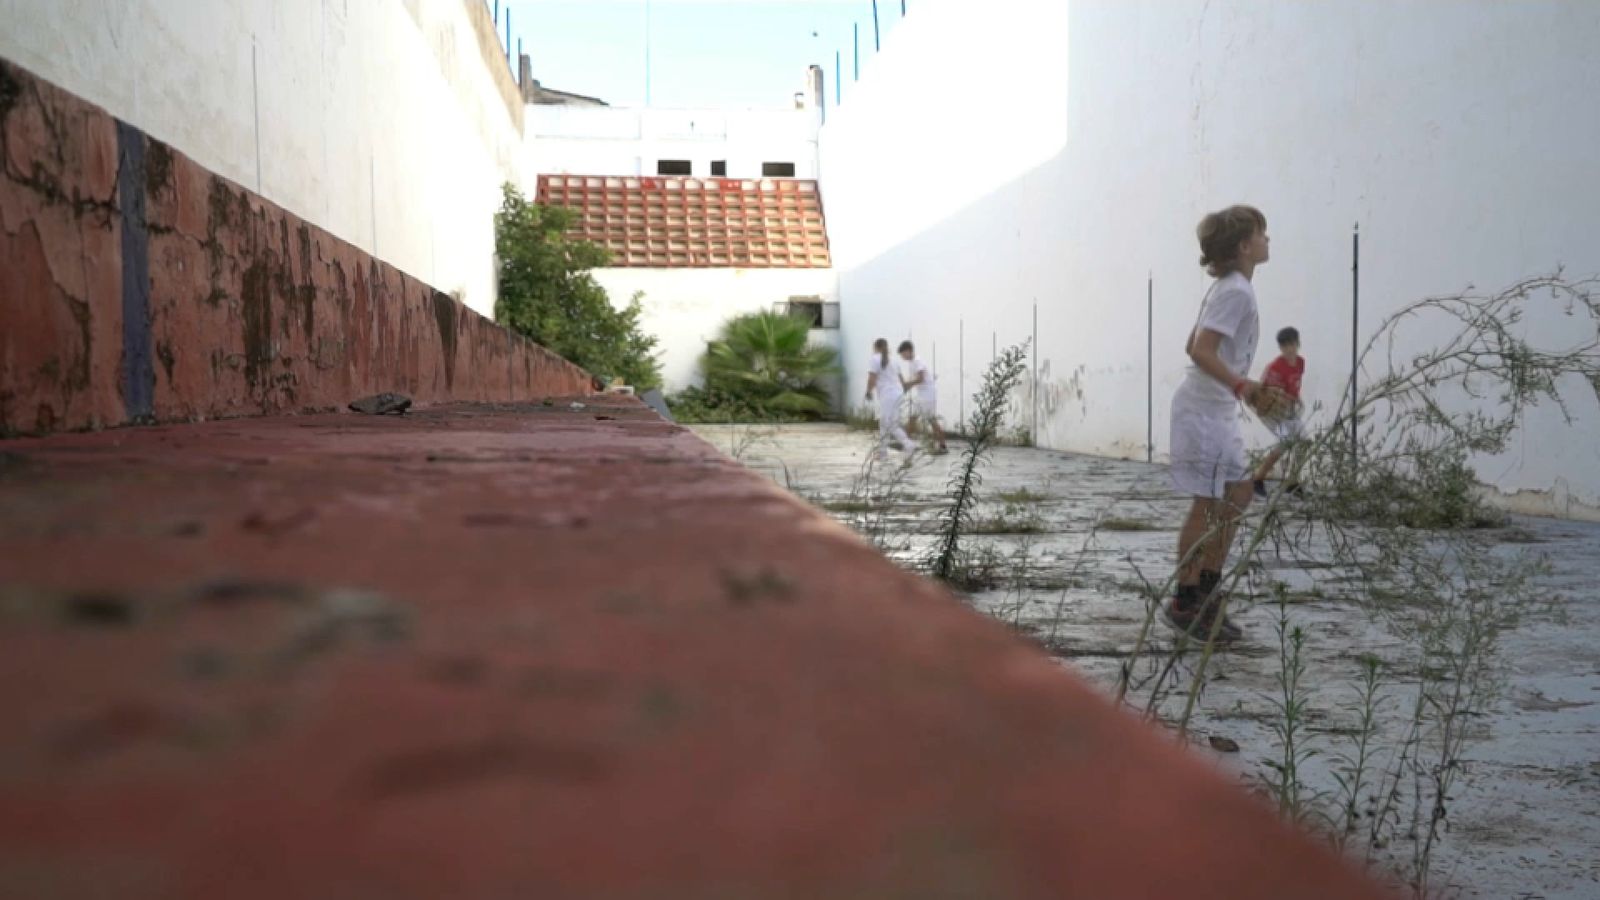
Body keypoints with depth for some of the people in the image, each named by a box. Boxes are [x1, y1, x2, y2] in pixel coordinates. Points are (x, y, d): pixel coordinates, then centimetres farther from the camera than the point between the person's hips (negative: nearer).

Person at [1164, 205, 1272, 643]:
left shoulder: (1227, 288, 14)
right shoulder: (1237, 291, -16)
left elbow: (1194, 346, 19)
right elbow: (1202, 351, -26)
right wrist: (1240, 385, -34)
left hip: (1217, 409, 10)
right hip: (1204, 410, -10)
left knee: (1238, 494, 12)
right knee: (1208, 505, -5)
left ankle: (1207, 591, 19)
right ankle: (1185, 603, 3)